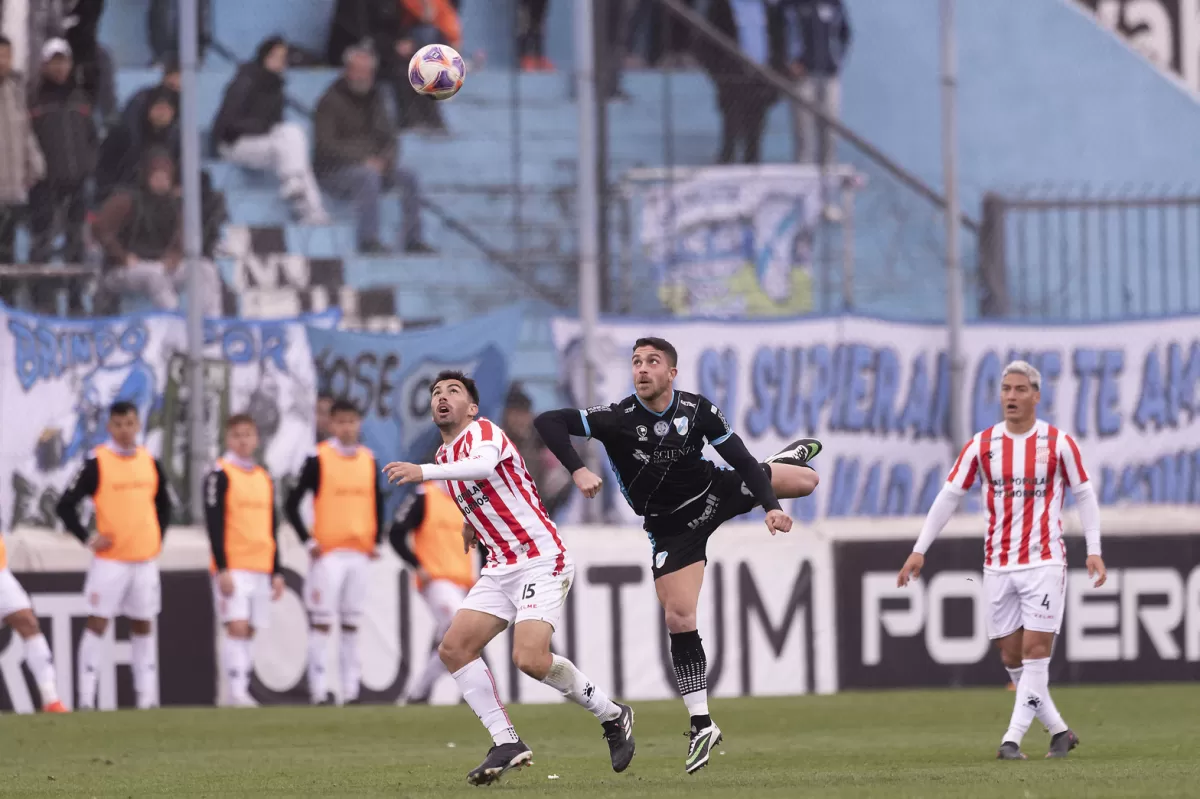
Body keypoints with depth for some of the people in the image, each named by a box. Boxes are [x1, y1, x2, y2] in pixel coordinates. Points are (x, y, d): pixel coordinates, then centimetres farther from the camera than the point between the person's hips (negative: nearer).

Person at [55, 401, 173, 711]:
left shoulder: (150, 463, 7)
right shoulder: (97, 463, -7)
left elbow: (163, 504, 23)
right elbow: (66, 505, -7)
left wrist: (158, 537, 11)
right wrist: (88, 539, -11)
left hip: (145, 558, 5)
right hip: (109, 559, -5)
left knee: (143, 626, 10)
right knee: (97, 624, -6)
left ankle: (147, 697, 15)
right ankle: (86, 699, -5)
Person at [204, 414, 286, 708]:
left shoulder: (264, 479, 16)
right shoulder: (220, 475, -4)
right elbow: (214, 524, -9)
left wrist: (276, 571, 16)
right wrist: (222, 568, -16)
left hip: (261, 568, 6)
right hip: (233, 568, -6)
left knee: (248, 633, 6)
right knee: (237, 627, -16)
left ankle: (242, 693, 9)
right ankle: (237, 691, -19)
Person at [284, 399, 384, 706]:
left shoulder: (369, 460, 10)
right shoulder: (319, 459, -5)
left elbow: (376, 503, 20)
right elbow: (292, 504, -4)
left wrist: (376, 541, 9)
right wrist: (308, 541, -10)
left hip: (359, 552, 5)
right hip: (327, 553, -5)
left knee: (352, 623, 7)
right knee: (321, 621, -5)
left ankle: (350, 689, 9)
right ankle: (319, 689, -5)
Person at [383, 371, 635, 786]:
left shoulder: (483, 432, -11)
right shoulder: (445, 455, 15)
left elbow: (484, 466, -37)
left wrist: (423, 472, -47)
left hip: (542, 561, -9)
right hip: (501, 568, 9)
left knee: (530, 658, -23)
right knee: (454, 648, -8)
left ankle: (612, 716, -1)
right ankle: (507, 744, -3)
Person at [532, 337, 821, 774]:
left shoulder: (697, 410, -16)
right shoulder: (617, 418, -24)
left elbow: (742, 460, -10)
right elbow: (547, 422, -29)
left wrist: (771, 506, -21)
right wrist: (577, 469, -42)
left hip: (715, 493, 3)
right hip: (672, 529, -3)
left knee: (805, 480, 7)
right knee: (679, 619, -10)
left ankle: (789, 457, 49)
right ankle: (702, 725, 1)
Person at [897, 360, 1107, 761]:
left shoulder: (1059, 443, -3)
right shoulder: (982, 445, 3)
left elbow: (1085, 495, 5)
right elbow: (949, 496, 8)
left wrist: (1094, 551, -3)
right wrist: (919, 551, 5)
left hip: (1044, 562, -3)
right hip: (998, 565, 3)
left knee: (1035, 652, -10)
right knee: (1012, 659, 4)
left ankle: (1013, 738, -8)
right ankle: (1059, 731, 17)